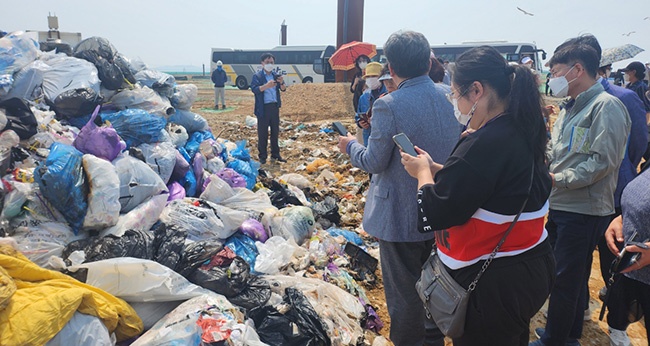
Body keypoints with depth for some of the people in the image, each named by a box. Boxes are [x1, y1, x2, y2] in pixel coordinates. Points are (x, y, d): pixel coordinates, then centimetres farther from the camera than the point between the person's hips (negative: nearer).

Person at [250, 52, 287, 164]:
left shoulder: (276, 75, 10)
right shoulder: (257, 76, -4)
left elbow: (283, 89, 6)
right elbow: (254, 89, -18)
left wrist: (281, 83, -17)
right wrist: (266, 86, -33)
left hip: (275, 106, 5)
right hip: (263, 108, -5)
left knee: (275, 132, 12)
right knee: (262, 133, 1)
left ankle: (275, 155, 22)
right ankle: (262, 156, 9)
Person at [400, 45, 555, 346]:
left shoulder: (485, 143, -27)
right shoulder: (523, 131, 2)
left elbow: (434, 214, -24)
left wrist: (423, 172, -6)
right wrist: (435, 168, 7)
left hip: (494, 285, -9)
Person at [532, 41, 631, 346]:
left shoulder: (606, 107, -12)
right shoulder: (570, 108, 15)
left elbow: (603, 161, -20)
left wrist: (557, 179, -19)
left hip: (583, 210, -8)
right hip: (560, 206, 8)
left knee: (565, 280, 2)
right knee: (570, 276, 19)